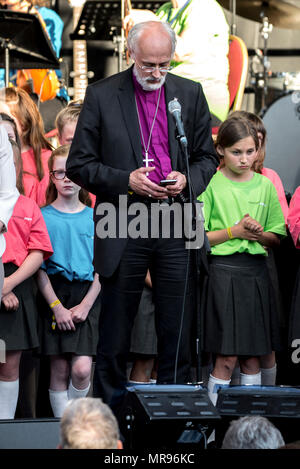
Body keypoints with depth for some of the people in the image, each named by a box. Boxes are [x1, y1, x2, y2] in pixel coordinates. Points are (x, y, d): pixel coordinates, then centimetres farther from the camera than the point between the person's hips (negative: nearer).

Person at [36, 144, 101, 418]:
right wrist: (57, 306, -9)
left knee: (82, 369, -13)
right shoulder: (43, 217, 4)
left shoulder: (94, 218, 8)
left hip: (88, 295, 0)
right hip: (53, 294, 0)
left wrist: (85, 305, -6)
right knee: (59, 370, -1)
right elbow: (39, 267, 0)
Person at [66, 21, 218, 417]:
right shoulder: (101, 95, -1)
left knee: (177, 335, 5)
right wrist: (126, 180, -14)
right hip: (123, 232, -2)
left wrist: (186, 180, -7)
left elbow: (207, 157, 14)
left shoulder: (190, 94, 8)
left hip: (177, 231, 2)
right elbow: (79, 165, -1)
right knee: (114, 340, 5)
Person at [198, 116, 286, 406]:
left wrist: (259, 234, -7)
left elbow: (277, 237, 13)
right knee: (227, 357, -8)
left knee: (252, 355, 7)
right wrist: (235, 232, -12)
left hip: (255, 271, 4)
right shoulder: (211, 185, -1)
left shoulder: (265, 185, 10)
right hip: (222, 270, -4)